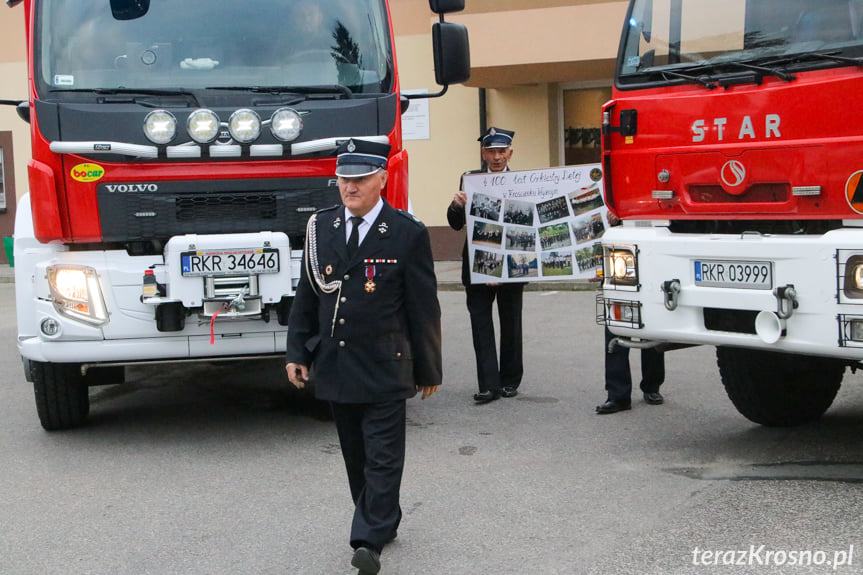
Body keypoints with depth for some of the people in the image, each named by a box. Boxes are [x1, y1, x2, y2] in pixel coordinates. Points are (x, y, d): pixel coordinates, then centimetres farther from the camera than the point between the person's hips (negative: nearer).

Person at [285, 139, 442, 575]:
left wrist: (429, 370, -1)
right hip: (333, 365, 5)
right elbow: (305, 297, 11)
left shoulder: (408, 234, -6)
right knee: (355, 456, 14)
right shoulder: (320, 227, 6)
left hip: (384, 368, -4)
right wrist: (297, 353, 7)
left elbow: (424, 309, -3)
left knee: (383, 456, -4)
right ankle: (383, 522, 29)